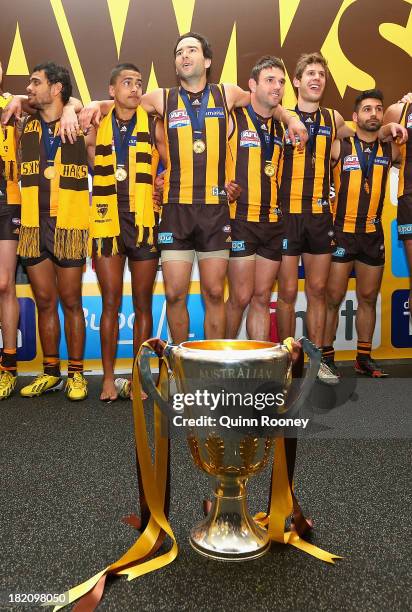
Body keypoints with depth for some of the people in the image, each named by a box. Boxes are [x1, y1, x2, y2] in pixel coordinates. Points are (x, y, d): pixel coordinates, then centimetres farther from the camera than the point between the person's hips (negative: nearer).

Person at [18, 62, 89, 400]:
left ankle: (76, 374, 13)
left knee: (71, 302, 2)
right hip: (33, 227, 4)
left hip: (69, 226, -4)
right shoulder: (26, 127, 12)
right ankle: (50, 373, 20)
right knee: (45, 302, 8)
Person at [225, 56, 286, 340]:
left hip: (274, 222, 5)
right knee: (241, 297, -3)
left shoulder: (280, 128, 16)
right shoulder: (233, 120, -2)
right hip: (241, 220, -5)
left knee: (262, 298, 8)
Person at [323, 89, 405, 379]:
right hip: (341, 232, -4)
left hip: (373, 234, 4)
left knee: (368, 298, 9)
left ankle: (364, 357, 21)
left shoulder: (390, 149, 6)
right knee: (333, 298, -2)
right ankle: (327, 356, 10)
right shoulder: (339, 147, -5)